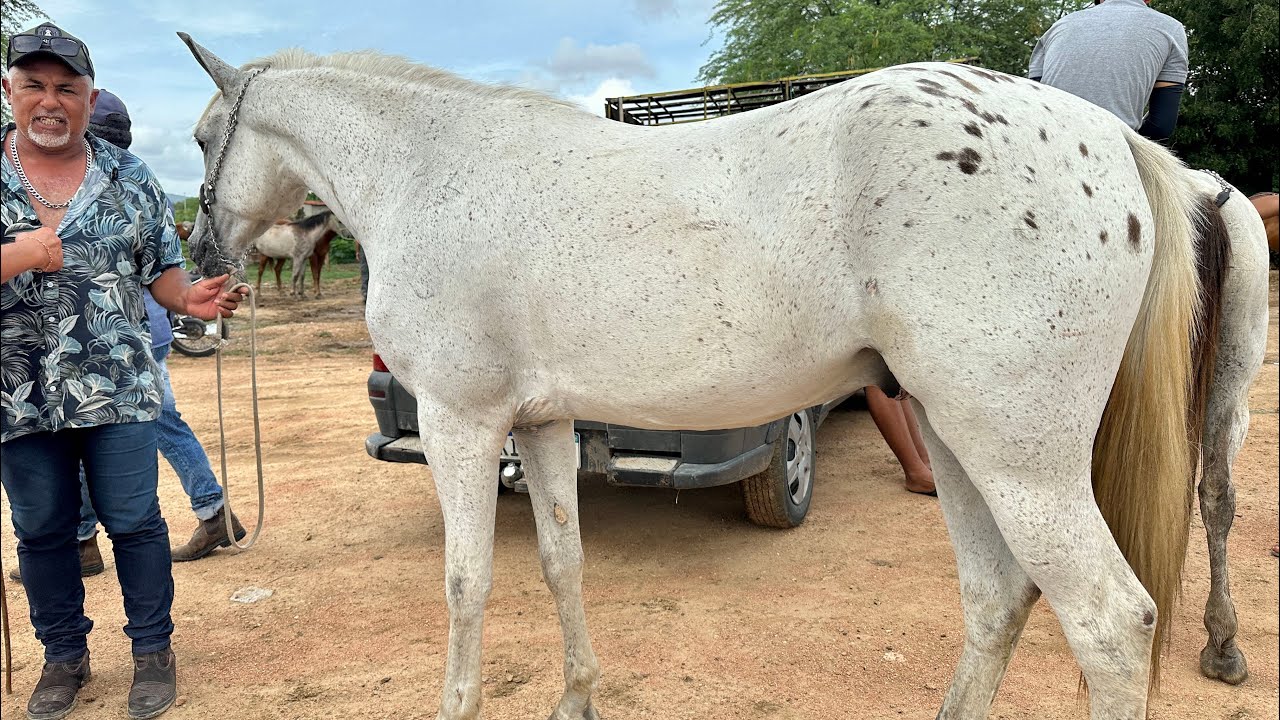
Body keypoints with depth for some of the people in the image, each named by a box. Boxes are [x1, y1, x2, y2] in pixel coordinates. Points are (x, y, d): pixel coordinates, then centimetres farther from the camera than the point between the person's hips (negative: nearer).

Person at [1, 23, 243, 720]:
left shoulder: (129, 178, 4)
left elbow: (160, 265, 8)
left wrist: (187, 297, -12)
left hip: (116, 388, 0)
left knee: (135, 522, 4)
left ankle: (153, 649, 22)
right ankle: (64, 655, 32)